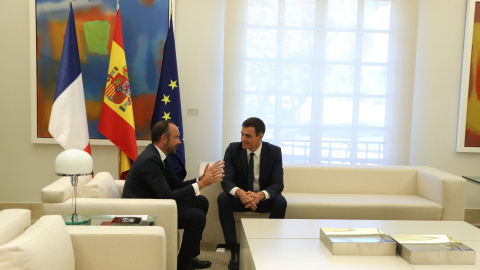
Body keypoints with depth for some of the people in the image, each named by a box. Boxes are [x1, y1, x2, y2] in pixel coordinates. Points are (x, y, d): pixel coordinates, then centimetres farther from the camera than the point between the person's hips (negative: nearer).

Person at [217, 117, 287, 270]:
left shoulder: (274, 152, -10)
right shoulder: (233, 149, -9)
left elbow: (278, 184, -16)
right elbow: (226, 180, -16)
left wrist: (260, 195, -39)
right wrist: (240, 192, -40)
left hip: (264, 197, 0)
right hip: (240, 196, 1)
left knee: (281, 201, -31)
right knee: (223, 198, -30)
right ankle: (233, 250, -26)